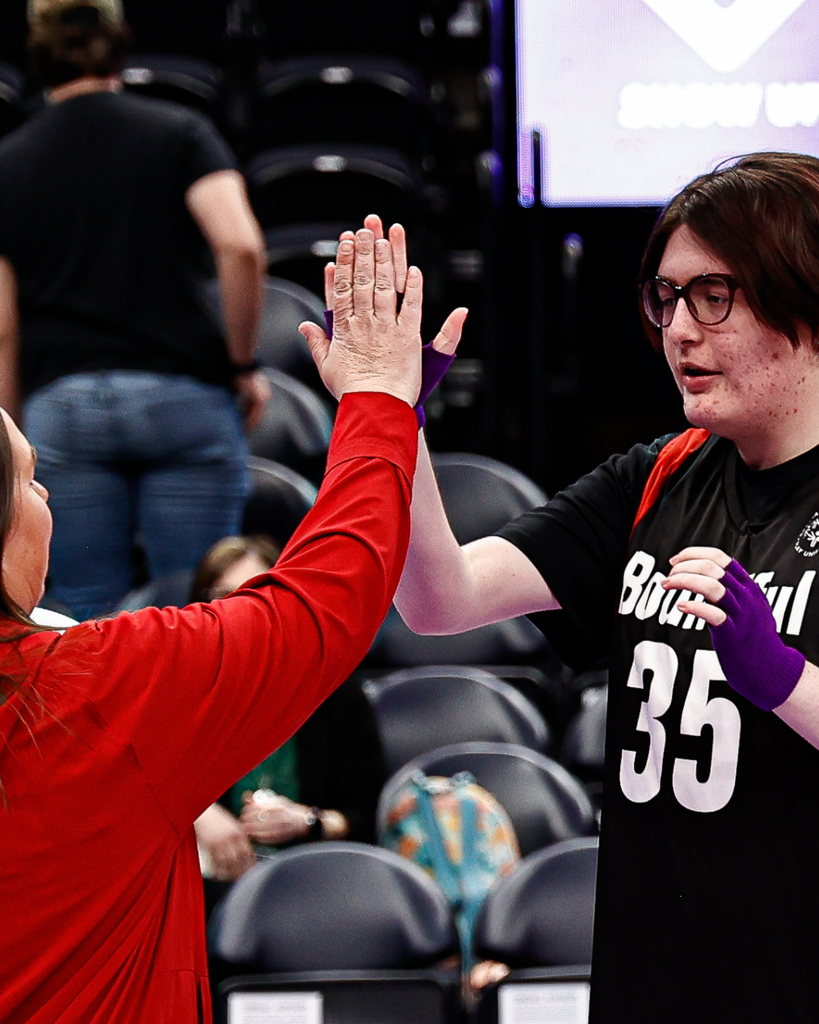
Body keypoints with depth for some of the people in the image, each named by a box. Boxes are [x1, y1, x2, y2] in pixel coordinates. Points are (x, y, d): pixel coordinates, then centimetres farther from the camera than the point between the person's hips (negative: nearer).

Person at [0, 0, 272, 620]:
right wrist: (244, 364, 0)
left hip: (61, 407, 1)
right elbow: (241, 247, -13)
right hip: (184, 396, -1)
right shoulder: (180, 134, 4)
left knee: (85, 616, 4)